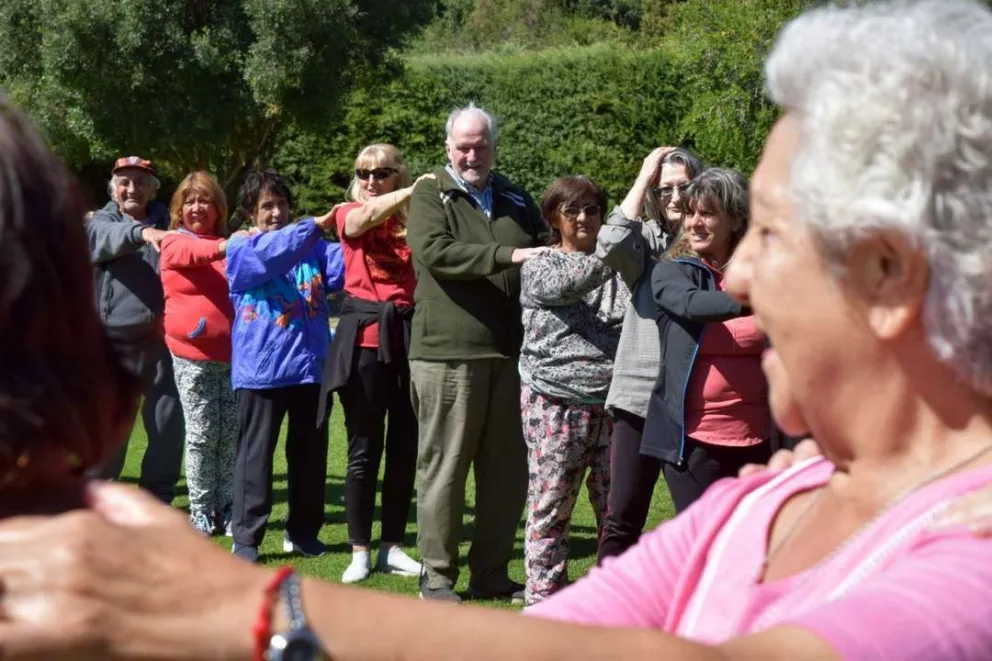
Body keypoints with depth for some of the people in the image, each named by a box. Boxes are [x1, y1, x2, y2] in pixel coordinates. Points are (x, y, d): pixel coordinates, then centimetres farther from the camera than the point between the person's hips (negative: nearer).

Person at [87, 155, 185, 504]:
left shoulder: (167, 222, 14)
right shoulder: (101, 223, 5)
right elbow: (111, 238, -20)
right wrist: (143, 232, -40)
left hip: (158, 340, 2)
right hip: (112, 343, -2)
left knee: (168, 422, 5)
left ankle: (158, 499, 19)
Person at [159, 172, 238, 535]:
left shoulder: (229, 245, 12)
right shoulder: (173, 244, 1)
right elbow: (190, 253, -23)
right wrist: (223, 247, -44)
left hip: (231, 352, 3)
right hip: (193, 354, -3)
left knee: (231, 434, 3)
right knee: (202, 434, -2)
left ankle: (227, 510, 13)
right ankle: (200, 512, 9)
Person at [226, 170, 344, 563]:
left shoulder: (313, 246, 11)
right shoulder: (240, 249, 2)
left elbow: (340, 268, -7)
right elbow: (269, 257, -20)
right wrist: (315, 226, -28)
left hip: (310, 365, 3)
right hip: (260, 368, -3)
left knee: (310, 453, 11)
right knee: (256, 454, 1)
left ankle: (303, 531, 23)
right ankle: (246, 538, 7)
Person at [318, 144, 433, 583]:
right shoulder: (348, 215, 6)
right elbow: (365, 218, -18)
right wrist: (414, 191, -17)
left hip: (407, 337, 2)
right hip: (363, 337, -2)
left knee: (405, 448, 6)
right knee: (364, 450, 3)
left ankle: (392, 547, 18)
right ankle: (360, 552, 11)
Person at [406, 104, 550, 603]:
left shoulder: (517, 200, 19)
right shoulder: (431, 196, 3)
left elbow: (550, 253, 28)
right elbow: (434, 251, -14)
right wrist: (508, 256, -20)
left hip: (509, 353, 5)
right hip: (448, 354, -5)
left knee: (507, 469, 8)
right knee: (444, 467, -1)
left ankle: (491, 574, 19)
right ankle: (437, 576, 9)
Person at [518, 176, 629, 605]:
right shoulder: (539, 267, 5)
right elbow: (567, 284, -16)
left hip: (613, 404, 2)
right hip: (556, 404, -2)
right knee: (550, 509, 3)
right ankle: (542, 602, 12)